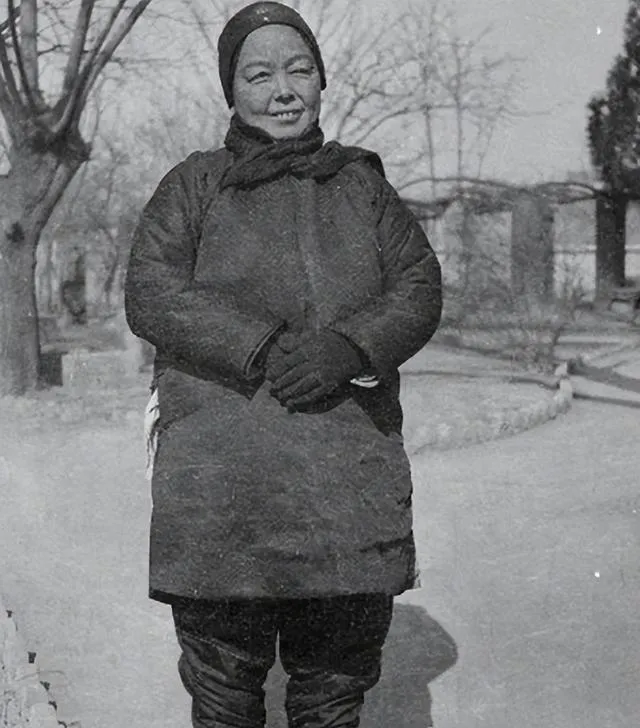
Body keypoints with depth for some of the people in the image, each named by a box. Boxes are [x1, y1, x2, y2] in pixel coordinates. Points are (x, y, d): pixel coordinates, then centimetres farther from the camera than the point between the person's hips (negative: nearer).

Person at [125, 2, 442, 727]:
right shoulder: (194, 185, 8)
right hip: (221, 478, -2)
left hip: (354, 477, 3)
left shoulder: (362, 183, 16)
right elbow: (149, 294, -3)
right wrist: (262, 352, -16)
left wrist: (349, 346, -13)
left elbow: (421, 286, 7)